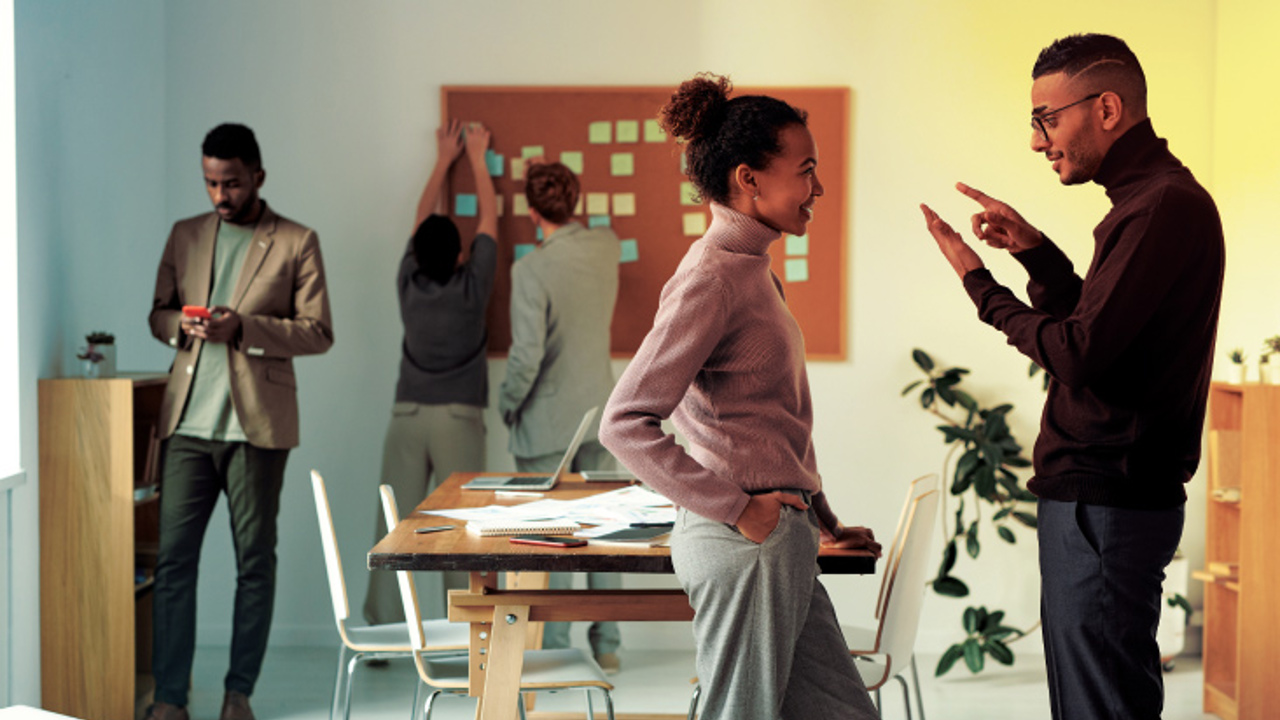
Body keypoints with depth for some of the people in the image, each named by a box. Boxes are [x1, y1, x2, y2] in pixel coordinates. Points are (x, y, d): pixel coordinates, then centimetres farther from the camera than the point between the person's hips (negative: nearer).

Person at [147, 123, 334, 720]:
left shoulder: (297, 243, 2)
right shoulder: (185, 235, 13)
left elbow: (318, 332, -2)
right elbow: (158, 313, 18)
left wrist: (244, 326, -16)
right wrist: (181, 325, -6)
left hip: (257, 423, -3)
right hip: (188, 420, 3)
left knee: (254, 561, 4)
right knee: (173, 559, -1)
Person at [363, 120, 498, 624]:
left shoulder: (408, 284, 1)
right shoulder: (471, 287, -6)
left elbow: (422, 220, 15)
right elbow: (489, 220, 6)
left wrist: (444, 159, 25)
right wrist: (477, 158, 18)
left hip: (408, 414, 2)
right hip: (459, 417, -2)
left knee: (393, 526, 1)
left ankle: (382, 635, 1)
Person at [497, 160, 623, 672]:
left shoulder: (531, 270, -20)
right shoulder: (607, 247, -2)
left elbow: (526, 356, -22)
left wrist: (507, 403, -6)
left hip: (547, 423, -5)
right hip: (599, 413, 5)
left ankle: (553, 652, 11)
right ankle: (606, 648, 19)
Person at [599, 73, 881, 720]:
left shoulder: (750, 270, 15)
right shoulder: (712, 277, -14)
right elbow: (626, 423, -21)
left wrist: (821, 522, 20)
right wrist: (735, 508, -19)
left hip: (777, 540, 9)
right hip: (745, 545, -9)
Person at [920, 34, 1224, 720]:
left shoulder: (1165, 204, -18)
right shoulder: (1152, 197, 16)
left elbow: (1077, 352, -23)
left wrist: (980, 283, -9)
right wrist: (1036, 253, 9)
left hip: (1107, 507, -11)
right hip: (1097, 494, 11)